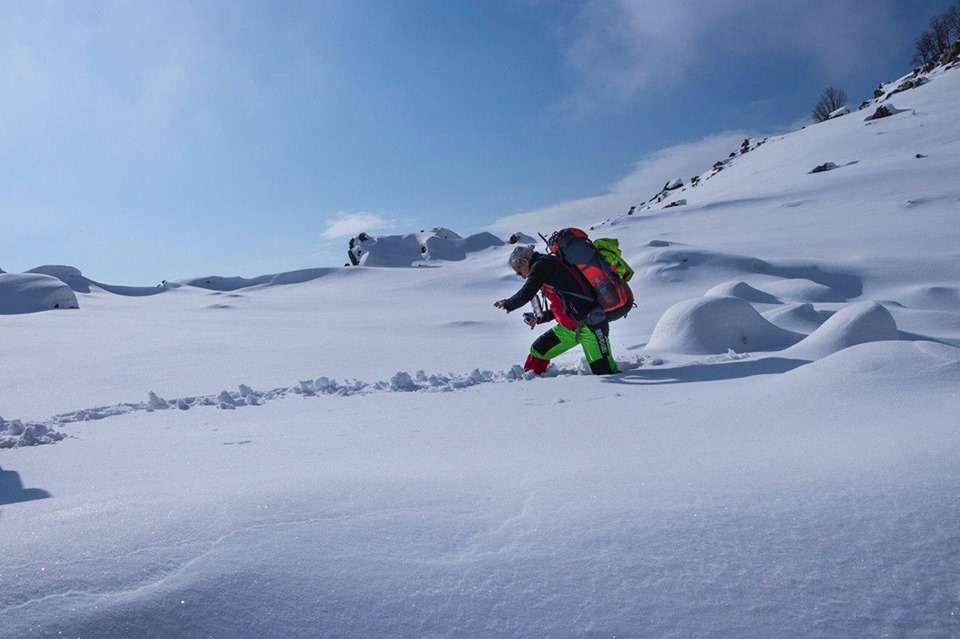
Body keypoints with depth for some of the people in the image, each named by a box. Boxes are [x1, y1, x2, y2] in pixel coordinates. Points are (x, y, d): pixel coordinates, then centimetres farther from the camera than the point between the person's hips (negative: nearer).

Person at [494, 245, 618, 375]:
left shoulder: (541, 265, -8)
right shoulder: (549, 265, 20)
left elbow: (526, 294, -13)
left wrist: (507, 304, 5)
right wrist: (540, 318, 25)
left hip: (590, 325, -10)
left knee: (604, 371, -14)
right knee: (538, 351, 15)